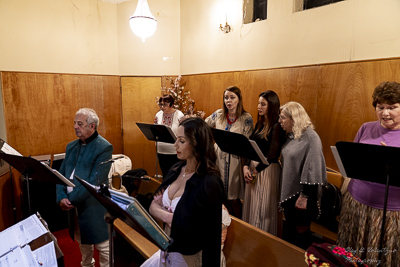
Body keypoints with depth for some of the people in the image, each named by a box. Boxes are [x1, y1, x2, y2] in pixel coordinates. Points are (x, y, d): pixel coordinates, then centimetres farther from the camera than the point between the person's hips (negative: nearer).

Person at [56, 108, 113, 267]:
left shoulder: (104, 148, -15)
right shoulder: (71, 146, 10)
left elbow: (94, 181, -20)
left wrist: (71, 199, -16)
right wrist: (61, 197, -7)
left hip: (94, 206, -7)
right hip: (73, 205, 7)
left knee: (102, 245, 5)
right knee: (82, 242, 24)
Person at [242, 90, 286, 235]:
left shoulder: (277, 127, -12)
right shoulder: (259, 124, 11)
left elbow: (272, 155, -16)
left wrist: (255, 171, -11)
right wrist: (246, 167, -8)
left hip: (268, 169, -7)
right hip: (253, 168, 7)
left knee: (264, 207, 5)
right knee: (251, 205, 15)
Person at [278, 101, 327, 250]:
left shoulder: (311, 137, -18)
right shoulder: (291, 136, 8)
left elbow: (312, 169, -21)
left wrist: (305, 196, -20)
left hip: (301, 195, -8)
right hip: (289, 193, 8)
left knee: (301, 231, 8)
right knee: (288, 233, 19)